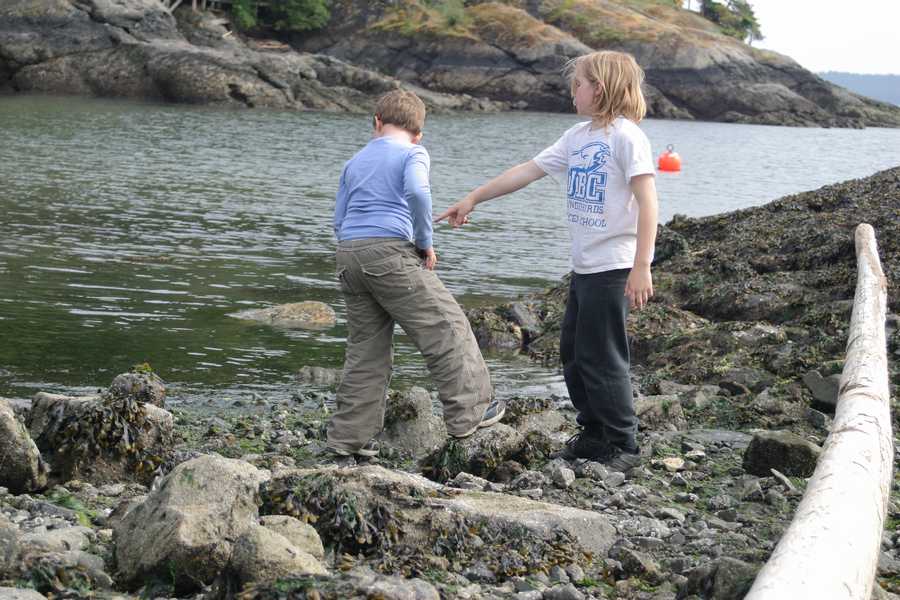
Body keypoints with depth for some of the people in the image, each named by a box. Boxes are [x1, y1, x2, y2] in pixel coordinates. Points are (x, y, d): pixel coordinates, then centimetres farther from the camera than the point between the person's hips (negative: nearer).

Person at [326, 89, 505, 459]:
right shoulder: (413, 154, 5)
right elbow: (416, 192, -16)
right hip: (390, 250, -6)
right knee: (445, 328, 3)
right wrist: (425, 242, -6)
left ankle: (349, 436, 9)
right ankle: (469, 412, 4)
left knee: (365, 346, 10)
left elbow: (339, 221, 20)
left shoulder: (355, 162, 23)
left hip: (348, 254, 6)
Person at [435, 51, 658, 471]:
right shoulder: (578, 137, 14)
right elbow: (528, 170, 18)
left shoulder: (626, 135, -12)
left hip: (613, 266, -9)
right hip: (584, 265, 9)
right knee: (573, 352, 14)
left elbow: (647, 202, -17)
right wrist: (473, 199, 18)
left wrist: (641, 267, -23)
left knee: (601, 356, -5)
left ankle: (624, 447, 5)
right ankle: (594, 435, 25)